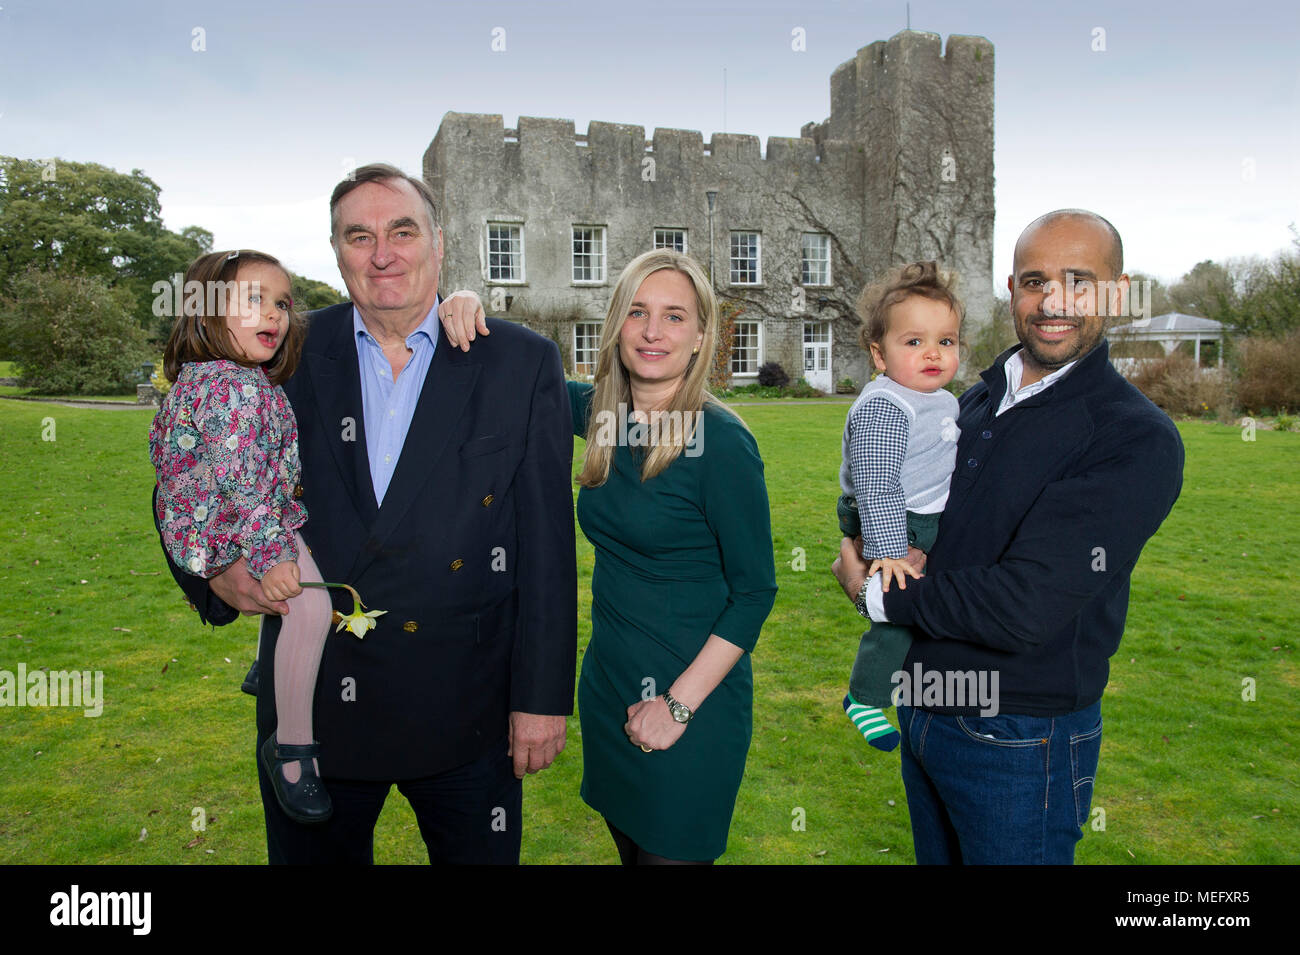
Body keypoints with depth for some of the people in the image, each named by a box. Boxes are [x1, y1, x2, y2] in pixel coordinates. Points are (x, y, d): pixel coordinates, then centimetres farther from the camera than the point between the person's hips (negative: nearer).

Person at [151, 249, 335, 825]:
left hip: (194, 529, 11)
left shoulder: (197, 378, 13)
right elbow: (238, 483, -28)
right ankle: (293, 746, -18)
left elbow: (160, 445, 28)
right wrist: (269, 555, -29)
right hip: (228, 536, -11)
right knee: (311, 595, -26)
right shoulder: (237, 388, -21)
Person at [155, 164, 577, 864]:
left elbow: (546, 547, -6)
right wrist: (217, 566, -13)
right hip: (312, 712, 2)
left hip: (467, 713, -1)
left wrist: (543, 697, -6)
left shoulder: (523, 365, -5)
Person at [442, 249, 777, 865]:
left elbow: (754, 591, -15)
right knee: (627, 843, 21)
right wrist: (466, 317, -9)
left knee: (671, 852, 9)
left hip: (691, 697, -6)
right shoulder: (603, 416, 0)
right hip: (607, 679, 6)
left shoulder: (721, 440, -18)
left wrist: (679, 703, -16)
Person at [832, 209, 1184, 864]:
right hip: (922, 708, 7)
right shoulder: (978, 400, 5)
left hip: (1019, 742, -6)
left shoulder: (1137, 441, -19)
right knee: (935, 855, 24)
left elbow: (1025, 608, -27)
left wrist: (875, 592, -16)